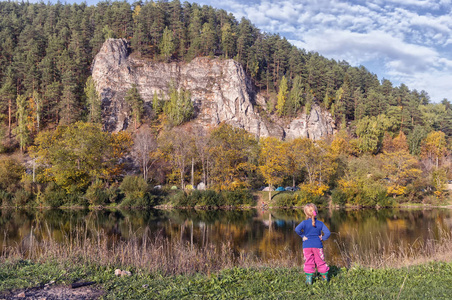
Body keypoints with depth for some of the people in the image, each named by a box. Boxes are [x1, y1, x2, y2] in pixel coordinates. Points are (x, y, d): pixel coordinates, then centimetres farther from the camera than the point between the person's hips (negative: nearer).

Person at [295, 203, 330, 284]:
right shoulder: (320, 223, -1)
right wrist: (322, 238, 5)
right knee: (320, 261, 15)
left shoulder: (304, 222, -6)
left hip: (307, 245, -1)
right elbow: (327, 233, -8)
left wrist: (302, 236, -7)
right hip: (318, 245, 1)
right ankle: (325, 277, 25)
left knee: (308, 262, 8)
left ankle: (309, 278, 7)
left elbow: (297, 229, -20)